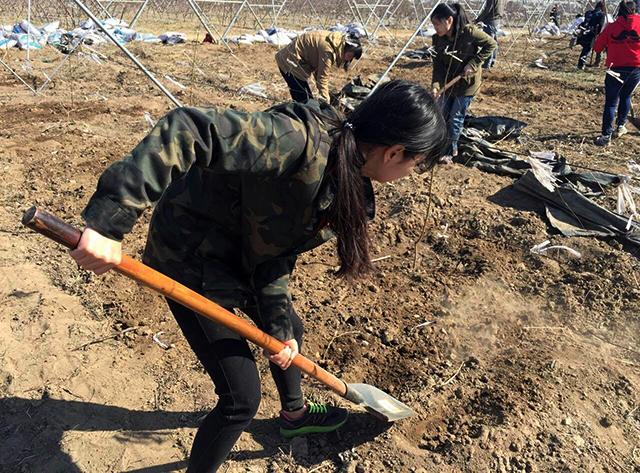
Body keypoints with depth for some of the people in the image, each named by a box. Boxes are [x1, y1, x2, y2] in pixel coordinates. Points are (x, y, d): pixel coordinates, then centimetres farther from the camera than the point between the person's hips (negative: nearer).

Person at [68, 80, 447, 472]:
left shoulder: (345, 182, -6)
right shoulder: (300, 142, -34)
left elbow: (278, 253, -4)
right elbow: (190, 130, -43)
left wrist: (280, 326, -8)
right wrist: (112, 218, -47)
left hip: (243, 259, 9)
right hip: (192, 260, -9)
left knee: (289, 331, 27)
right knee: (242, 397, -3)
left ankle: (295, 414, 58)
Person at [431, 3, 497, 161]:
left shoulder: (469, 32, -24)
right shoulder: (438, 39, -10)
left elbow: (490, 44, -12)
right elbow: (438, 65, -9)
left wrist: (473, 63, -21)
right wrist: (435, 85, -24)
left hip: (468, 83, -5)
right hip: (448, 82, 5)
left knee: (456, 118, -2)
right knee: (444, 116, 11)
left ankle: (451, 151, 13)